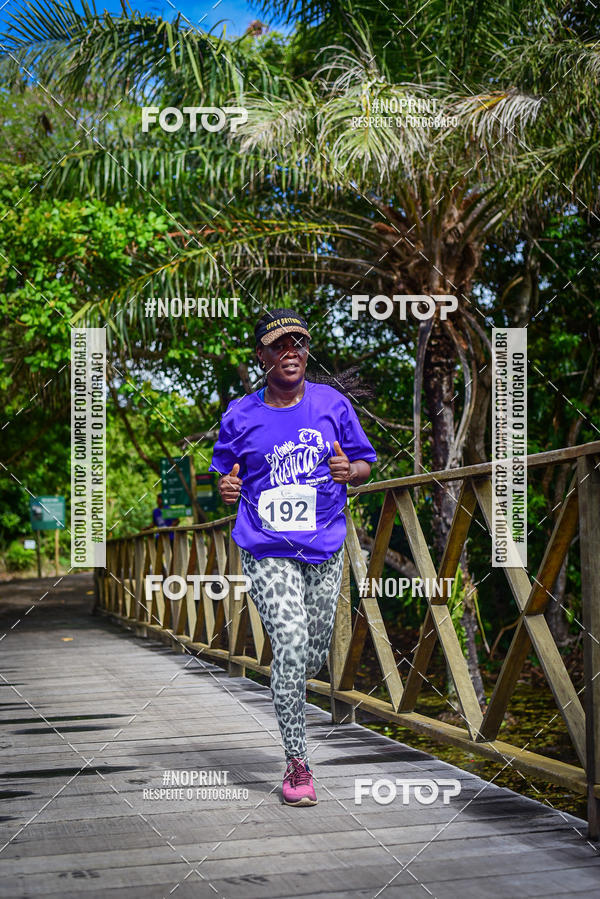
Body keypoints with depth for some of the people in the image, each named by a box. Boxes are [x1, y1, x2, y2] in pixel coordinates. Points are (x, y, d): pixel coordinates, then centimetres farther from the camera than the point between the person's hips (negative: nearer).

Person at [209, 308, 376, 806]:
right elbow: (226, 471, 12)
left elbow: (364, 464, 8)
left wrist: (348, 471, -15)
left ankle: (289, 694, 46)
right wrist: (226, 486, -10)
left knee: (316, 652, 10)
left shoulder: (333, 404, 2)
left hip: (324, 546, 2)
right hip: (267, 550, -2)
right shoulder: (240, 415, 0)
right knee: (290, 644, -15)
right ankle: (296, 762, -3)